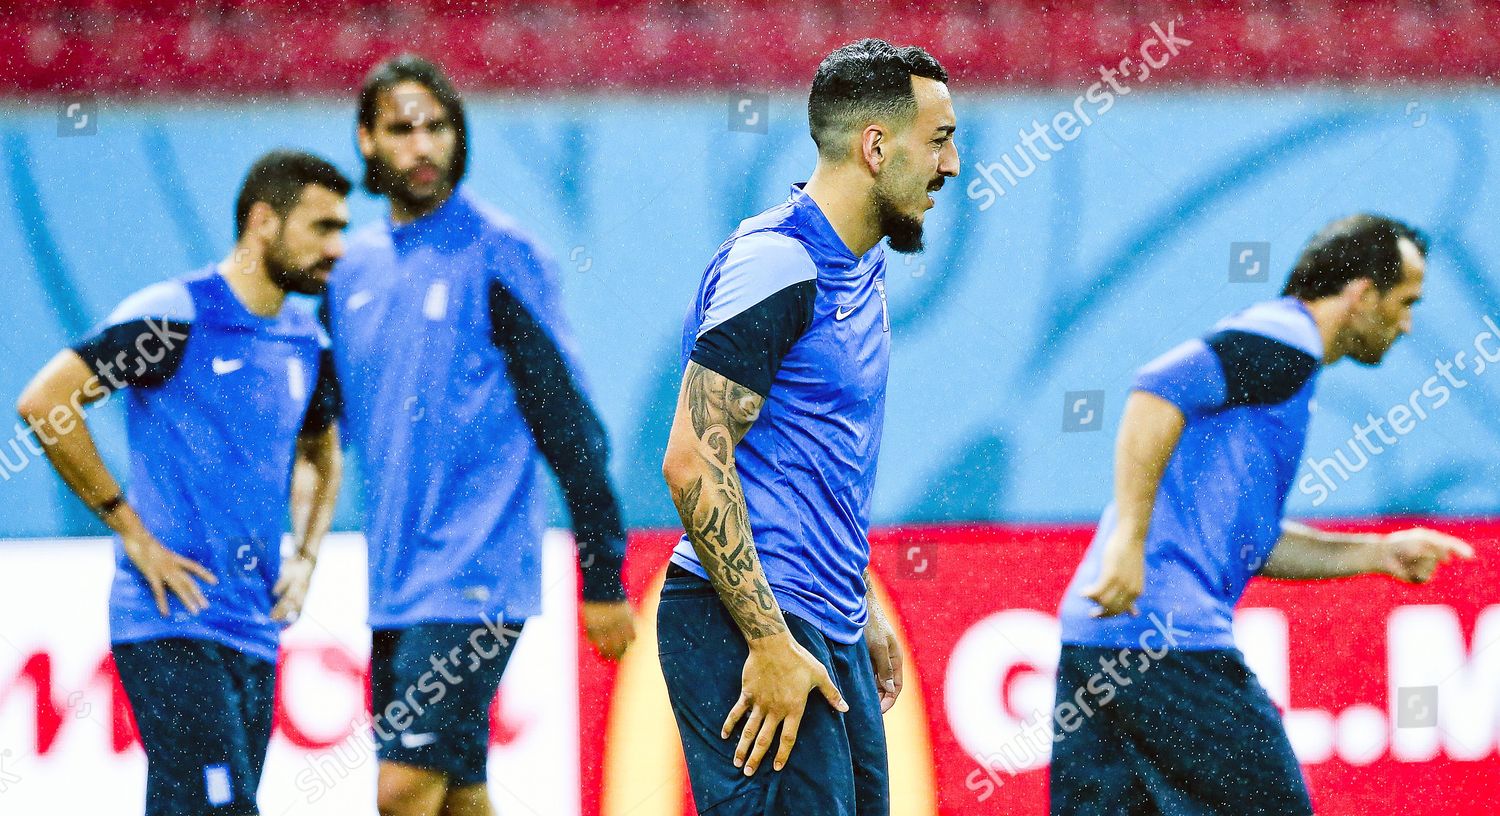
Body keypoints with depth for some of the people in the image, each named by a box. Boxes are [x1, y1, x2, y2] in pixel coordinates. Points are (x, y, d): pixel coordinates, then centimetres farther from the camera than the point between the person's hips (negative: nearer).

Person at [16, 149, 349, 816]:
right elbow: (43, 403, -13)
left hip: (255, 630, 7)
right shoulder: (177, 317, -8)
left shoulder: (307, 345, 14)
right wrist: (133, 532, -12)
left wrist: (305, 555, 15)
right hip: (174, 623, -7)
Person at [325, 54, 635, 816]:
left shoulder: (498, 259, -7)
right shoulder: (353, 269, 12)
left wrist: (603, 577, -7)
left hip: (473, 582, -7)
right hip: (393, 584, 7)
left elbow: (569, 424, -6)